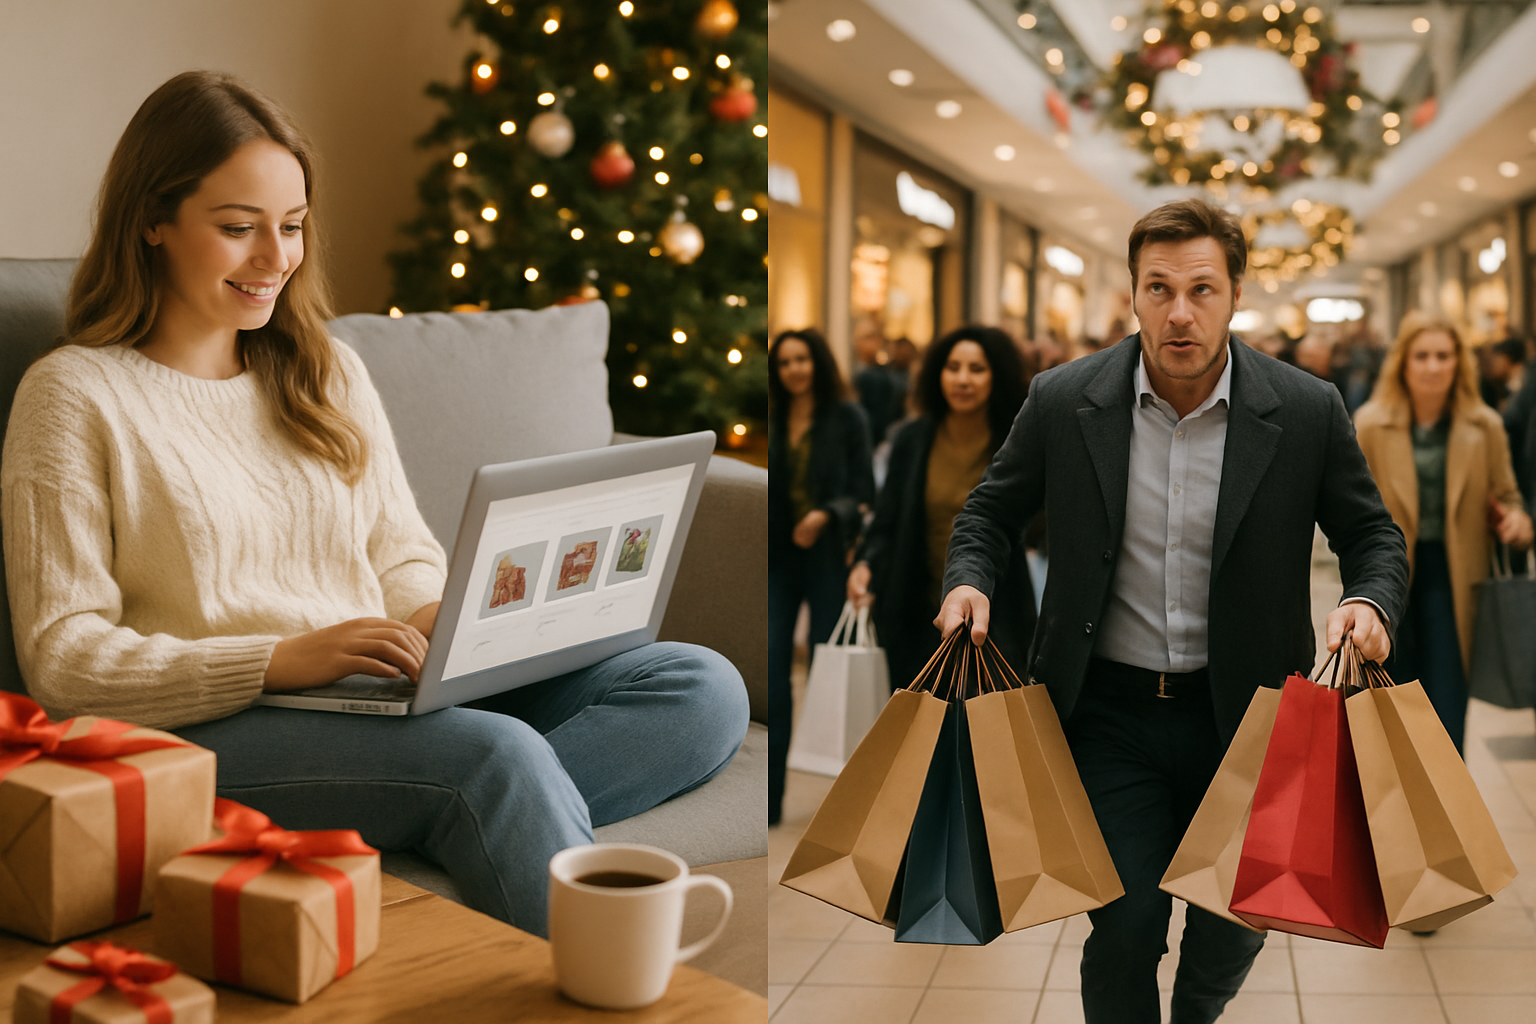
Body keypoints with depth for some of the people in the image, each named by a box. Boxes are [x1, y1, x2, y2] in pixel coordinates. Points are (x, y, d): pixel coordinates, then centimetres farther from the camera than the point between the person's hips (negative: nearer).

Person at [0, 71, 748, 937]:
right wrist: (283, 661, -19)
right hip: (214, 733, -6)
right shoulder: (75, 394, 1)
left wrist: (434, 621, -7)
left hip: (390, 700, 6)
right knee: (495, 754, -35)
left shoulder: (329, 372, 19)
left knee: (703, 687, -16)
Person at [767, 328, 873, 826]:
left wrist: (826, 513, -21)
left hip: (828, 557, -2)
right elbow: (765, 489, 13)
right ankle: (770, 797, 4)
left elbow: (863, 491, -4)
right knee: (772, 671, -3)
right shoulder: (771, 420, 8)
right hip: (778, 559, 3)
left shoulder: (846, 417, -1)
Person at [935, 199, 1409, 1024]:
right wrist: (967, 582, -11)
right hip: (1112, 712, -1)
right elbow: (991, 510, 8)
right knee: (1126, 925, -4)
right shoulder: (1063, 401, -7)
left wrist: (1368, 602, -16)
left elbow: (1372, 535, 6)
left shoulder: (1307, 412, -7)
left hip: (1242, 712, 1)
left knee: (1236, 925, 14)